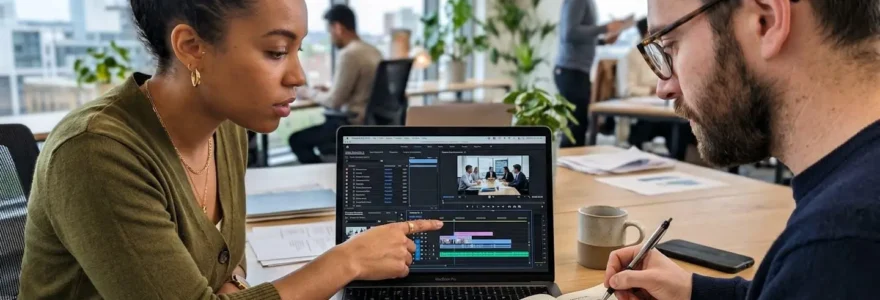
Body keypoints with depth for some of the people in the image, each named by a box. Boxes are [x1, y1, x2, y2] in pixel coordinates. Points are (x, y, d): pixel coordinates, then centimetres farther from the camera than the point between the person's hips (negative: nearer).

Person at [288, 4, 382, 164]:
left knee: (296, 140, 3)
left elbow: (334, 102, -17)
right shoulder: (374, 51, 7)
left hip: (353, 125, -9)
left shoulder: (348, 54, -19)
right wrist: (330, 90, 16)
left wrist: (309, 93, 1)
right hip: (371, 122, 9)